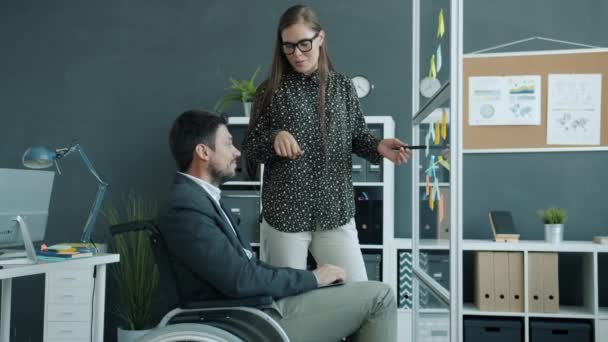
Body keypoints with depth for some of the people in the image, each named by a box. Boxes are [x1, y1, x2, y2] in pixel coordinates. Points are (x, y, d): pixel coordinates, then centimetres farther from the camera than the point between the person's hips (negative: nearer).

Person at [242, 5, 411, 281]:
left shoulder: (342, 86, 4)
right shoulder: (271, 90, -1)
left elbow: (357, 137, 11)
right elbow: (250, 150, 0)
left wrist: (378, 147, -9)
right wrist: (274, 137, -20)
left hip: (336, 212, 2)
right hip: (285, 214, -1)